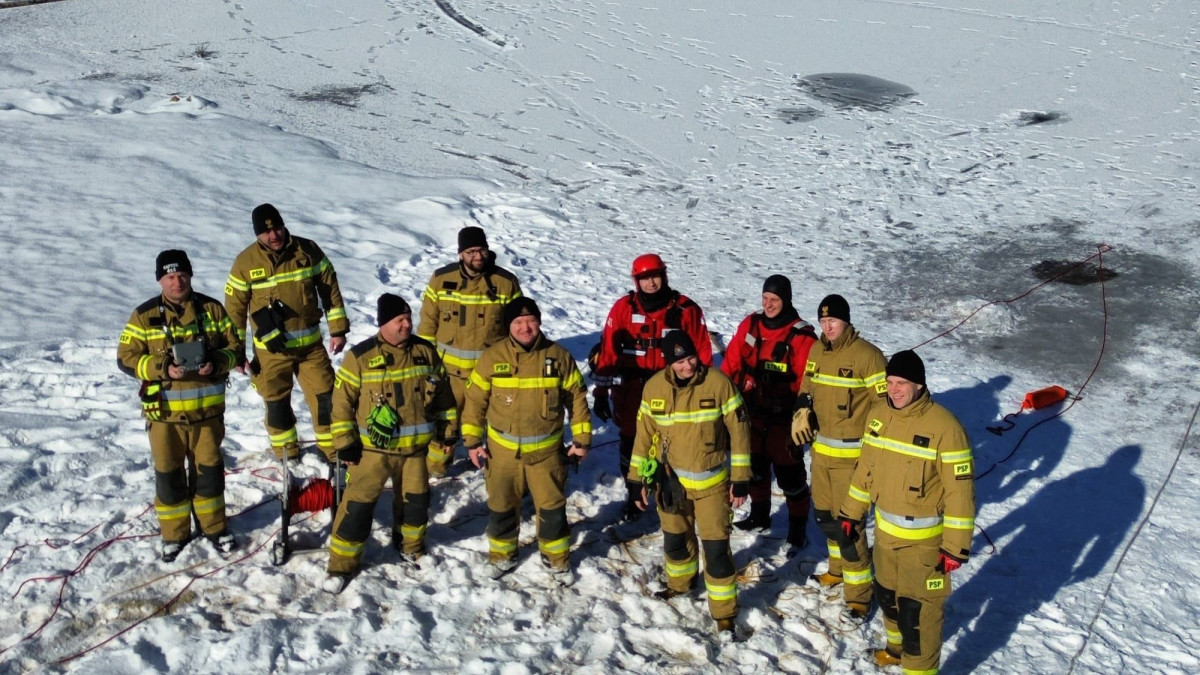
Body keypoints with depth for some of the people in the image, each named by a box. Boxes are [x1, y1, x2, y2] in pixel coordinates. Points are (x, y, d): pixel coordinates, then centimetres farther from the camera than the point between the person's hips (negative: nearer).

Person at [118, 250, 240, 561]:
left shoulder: (212, 309, 1)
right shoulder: (145, 315, -4)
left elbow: (234, 347, 4)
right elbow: (126, 358, -6)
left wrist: (216, 363, -17)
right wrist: (163, 369, -21)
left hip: (207, 409, 1)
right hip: (164, 411, -1)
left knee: (210, 470, 13)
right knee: (169, 474, 9)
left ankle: (213, 526, 30)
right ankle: (174, 533, 25)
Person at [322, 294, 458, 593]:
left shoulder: (425, 351, 0)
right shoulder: (360, 356, -12)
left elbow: (442, 393, 10)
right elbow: (342, 400, -8)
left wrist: (449, 427, 10)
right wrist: (345, 442, -9)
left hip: (416, 446, 4)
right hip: (373, 447, -4)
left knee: (415, 499, 16)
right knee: (358, 504, -3)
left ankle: (410, 546, 41)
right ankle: (342, 563, 9)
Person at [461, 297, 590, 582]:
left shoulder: (559, 356, -7)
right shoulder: (492, 357, -9)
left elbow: (577, 398, 0)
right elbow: (475, 401, -1)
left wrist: (582, 439, 0)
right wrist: (472, 441, -2)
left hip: (547, 450, 0)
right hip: (502, 450, 0)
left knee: (552, 506, 9)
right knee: (501, 505, 15)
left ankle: (556, 557, 30)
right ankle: (502, 554, 37)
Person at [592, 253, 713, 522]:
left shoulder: (686, 309, -5)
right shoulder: (624, 308, -4)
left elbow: (702, 351, 1)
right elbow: (608, 349, -2)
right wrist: (601, 390, -3)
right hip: (632, 391, 1)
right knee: (631, 442, 14)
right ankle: (633, 497, 32)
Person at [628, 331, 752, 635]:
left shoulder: (718, 383, -16)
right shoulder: (654, 387, -7)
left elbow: (739, 431, -9)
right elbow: (644, 433, 3)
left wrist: (740, 479, -9)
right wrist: (637, 479, 5)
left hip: (712, 482, -3)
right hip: (671, 479, 3)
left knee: (716, 547, -3)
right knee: (675, 538, 20)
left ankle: (724, 613, 11)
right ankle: (680, 582, 48)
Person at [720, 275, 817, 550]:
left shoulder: (801, 335, -15)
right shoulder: (750, 325, 1)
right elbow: (732, 362, 6)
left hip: (783, 418, -5)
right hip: (751, 413, 6)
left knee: (789, 473, 1)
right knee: (754, 466, 20)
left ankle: (798, 527, 16)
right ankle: (759, 515, 40)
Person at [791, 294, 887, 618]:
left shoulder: (867, 355, -15)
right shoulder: (816, 351, 6)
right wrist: (802, 413, 0)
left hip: (851, 453, -7)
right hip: (821, 448, 7)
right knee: (824, 514, 18)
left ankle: (858, 593, 4)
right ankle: (838, 569, 40)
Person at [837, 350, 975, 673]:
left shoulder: (944, 427, -23)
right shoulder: (879, 414, -3)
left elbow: (959, 492, -20)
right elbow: (865, 468, 10)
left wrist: (956, 547, -18)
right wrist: (851, 513, 13)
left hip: (923, 538, -7)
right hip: (885, 529, 7)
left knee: (917, 608, 0)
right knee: (887, 594, 25)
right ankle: (897, 645, 50)